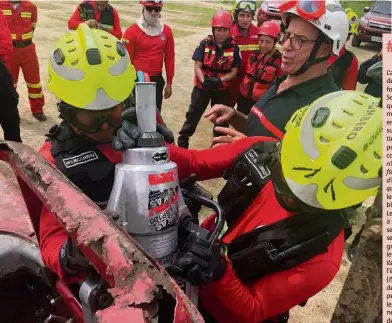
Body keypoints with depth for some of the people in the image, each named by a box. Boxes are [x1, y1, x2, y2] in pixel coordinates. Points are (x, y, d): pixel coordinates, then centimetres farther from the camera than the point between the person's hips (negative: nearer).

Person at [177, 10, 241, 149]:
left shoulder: (234, 47, -6)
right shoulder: (204, 44, -8)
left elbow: (234, 71, -5)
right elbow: (197, 66, -8)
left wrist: (220, 80, -21)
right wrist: (204, 81, -26)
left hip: (222, 89, 2)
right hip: (202, 87, -1)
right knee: (192, 115, 3)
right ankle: (182, 143, 15)